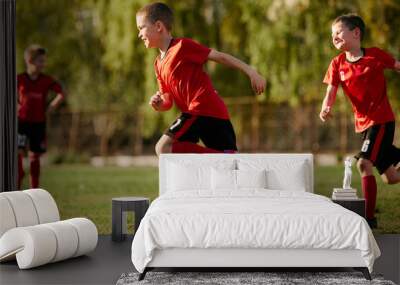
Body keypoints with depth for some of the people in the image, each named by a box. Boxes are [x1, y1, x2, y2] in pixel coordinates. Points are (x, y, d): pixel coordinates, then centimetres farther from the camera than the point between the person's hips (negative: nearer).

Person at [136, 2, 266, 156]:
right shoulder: (158, 64, 18)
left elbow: (220, 56, -4)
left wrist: (251, 71, -7)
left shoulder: (183, 45, -5)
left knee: (164, 147, -17)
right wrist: (158, 104, -4)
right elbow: (168, 101, 19)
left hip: (203, 110, -8)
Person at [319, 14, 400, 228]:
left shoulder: (375, 55, -9)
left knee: (364, 163, -20)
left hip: (381, 120, -5)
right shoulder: (337, 64, 2)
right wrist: (326, 108, -25)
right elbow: (331, 93, -4)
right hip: (363, 123, 5)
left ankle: (369, 216, -11)